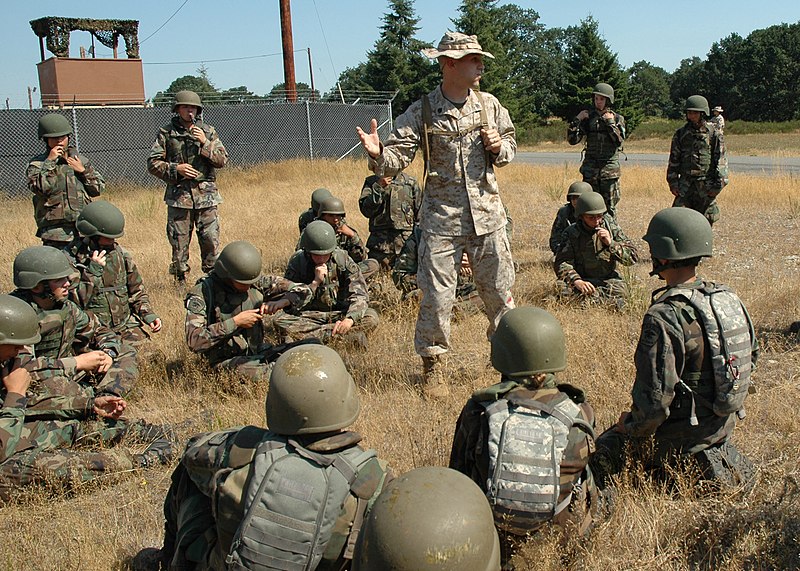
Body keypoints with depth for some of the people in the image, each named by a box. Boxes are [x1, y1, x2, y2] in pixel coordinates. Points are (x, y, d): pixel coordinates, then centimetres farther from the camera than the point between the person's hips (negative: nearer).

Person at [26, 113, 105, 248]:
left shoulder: (80, 160, 13)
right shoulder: (37, 164, 2)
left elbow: (98, 189, 11)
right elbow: (39, 188, -16)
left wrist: (83, 171, -3)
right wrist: (49, 161, -14)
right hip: (56, 231, -4)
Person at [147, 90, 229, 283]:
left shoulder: (208, 131, 8)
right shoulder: (166, 133, 4)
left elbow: (223, 160, 2)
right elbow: (153, 163, 2)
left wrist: (205, 143, -11)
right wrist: (175, 169, -12)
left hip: (206, 195, 1)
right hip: (178, 196, -1)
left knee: (211, 241, 0)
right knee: (179, 242, 4)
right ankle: (180, 280, 15)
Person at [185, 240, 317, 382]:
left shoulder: (258, 283, -1)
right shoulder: (202, 292, -13)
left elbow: (303, 291, 5)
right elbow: (194, 341, -23)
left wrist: (282, 302, -17)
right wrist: (235, 322, -23)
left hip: (259, 350, 6)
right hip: (228, 360, -5)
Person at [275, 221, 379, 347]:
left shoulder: (343, 259, -9)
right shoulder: (297, 262, -10)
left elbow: (360, 294, -14)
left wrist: (350, 319, -33)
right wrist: (315, 282, -26)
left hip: (340, 314, 0)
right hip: (309, 316, 0)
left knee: (371, 317, -26)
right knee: (280, 322, -31)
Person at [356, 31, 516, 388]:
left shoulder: (489, 105, 5)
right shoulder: (421, 112, -5)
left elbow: (510, 148, 16)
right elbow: (398, 157, -10)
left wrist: (499, 147, -6)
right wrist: (377, 153, -31)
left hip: (487, 214, 3)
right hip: (441, 217, -3)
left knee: (498, 288, 14)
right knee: (437, 295, 0)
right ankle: (432, 362, 17)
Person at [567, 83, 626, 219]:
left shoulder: (617, 118, 3)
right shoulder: (588, 118, 6)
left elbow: (619, 140, -12)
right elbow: (572, 140, -1)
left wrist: (610, 122, -15)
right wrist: (577, 120, -10)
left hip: (610, 170, -1)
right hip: (590, 169, 2)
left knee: (610, 207, 3)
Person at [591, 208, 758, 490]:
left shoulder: (664, 317, -29)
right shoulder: (728, 298, -4)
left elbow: (656, 396, -29)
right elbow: (751, 354, 11)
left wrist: (631, 426, -9)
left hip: (680, 435, -8)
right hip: (724, 423, 8)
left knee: (604, 448, 9)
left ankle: (690, 467, 1)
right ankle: (724, 460, 17)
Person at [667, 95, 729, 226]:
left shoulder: (714, 134, -1)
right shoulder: (681, 134, 8)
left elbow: (721, 160, -2)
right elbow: (674, 160, 10)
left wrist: (718, 184, -8)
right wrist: (673, 182, 4)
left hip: (706, 185, -2)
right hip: (685, 183, 2)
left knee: (705, 220, 5)